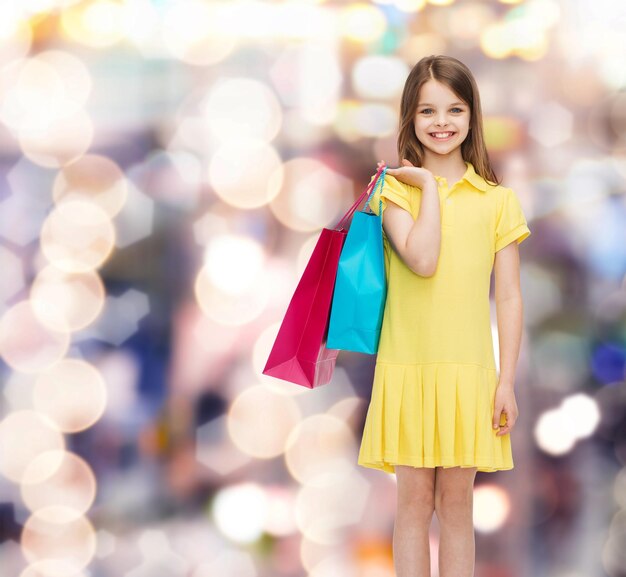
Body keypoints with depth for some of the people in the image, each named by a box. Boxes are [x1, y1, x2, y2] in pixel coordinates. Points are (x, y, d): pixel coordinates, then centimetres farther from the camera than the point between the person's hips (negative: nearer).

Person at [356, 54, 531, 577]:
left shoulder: (497, 200, 4)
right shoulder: (394, 188, 2)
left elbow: (509, 298, 3)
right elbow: (422, 260, -16)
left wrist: (507, 381, -2)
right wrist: (430, 187, -9)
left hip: (469, 372, 1)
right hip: (407, 370, 0)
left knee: (456, 504, 6)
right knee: (414, 502, 4)